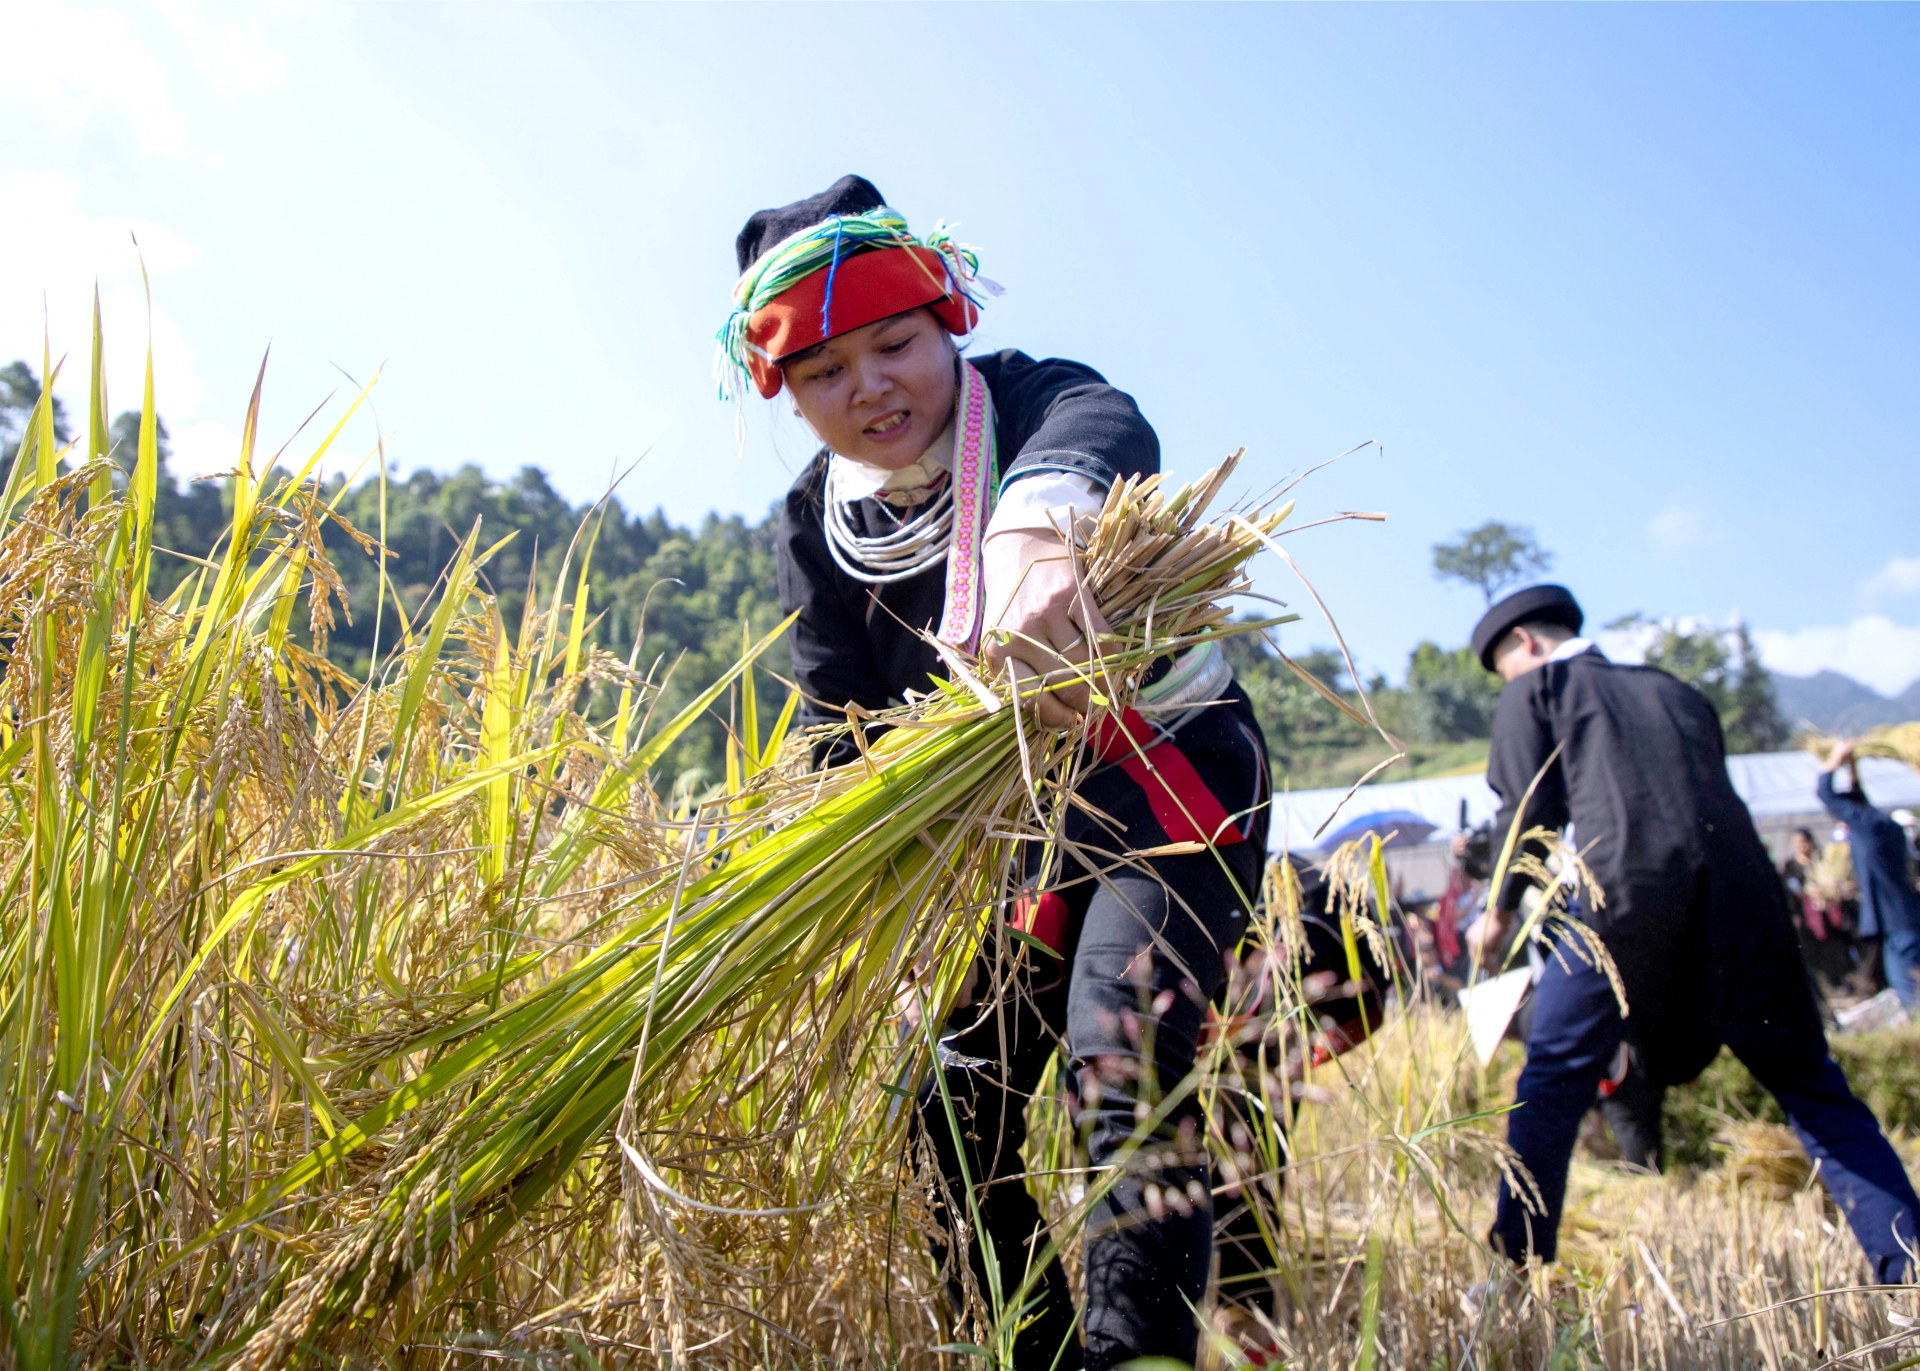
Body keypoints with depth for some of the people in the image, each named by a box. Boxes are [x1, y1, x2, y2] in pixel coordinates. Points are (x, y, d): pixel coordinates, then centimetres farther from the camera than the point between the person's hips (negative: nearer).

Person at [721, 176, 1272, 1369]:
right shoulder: (817, 524, 0)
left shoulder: (1028, 398, -14)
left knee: (1123, 1053, -27)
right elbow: (841, 725, -1)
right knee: (960, 1109, 7)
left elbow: (1097, 431, -41)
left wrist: (1035, 526, -65)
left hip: (1166, 767, -5)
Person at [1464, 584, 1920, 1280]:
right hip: (1741, 896, 5)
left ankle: (1520, 1267, 7)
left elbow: (1529, 810, 6)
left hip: (1628, 892, -4)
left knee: (1553, 1078, 6)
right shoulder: (1675, 690, 30)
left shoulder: (1536, 688, 16)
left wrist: (1500, 911, 19)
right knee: (1813, 1089, 15)